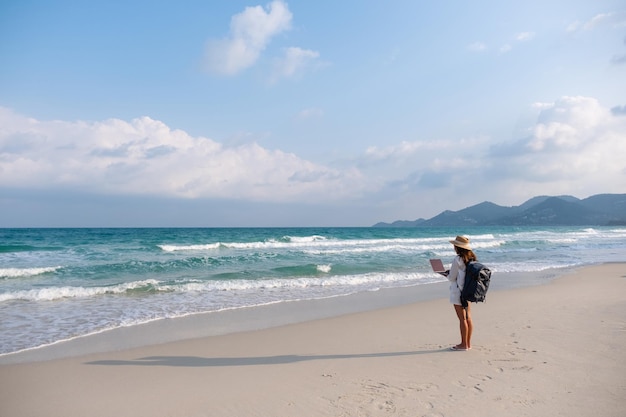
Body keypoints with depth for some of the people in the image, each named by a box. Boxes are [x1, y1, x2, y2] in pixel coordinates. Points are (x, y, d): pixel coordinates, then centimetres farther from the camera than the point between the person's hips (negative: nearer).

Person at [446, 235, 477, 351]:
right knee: (468, 318, 13)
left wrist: (447, 274, 6)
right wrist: (451, 274, 17)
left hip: (458, 292, -8)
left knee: (462, 319, -1)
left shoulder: (457, 260, -18)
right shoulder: (471, 258, 6)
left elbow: (452, 278, -14)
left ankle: (463, 344, 7)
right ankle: (468, 343, 22)